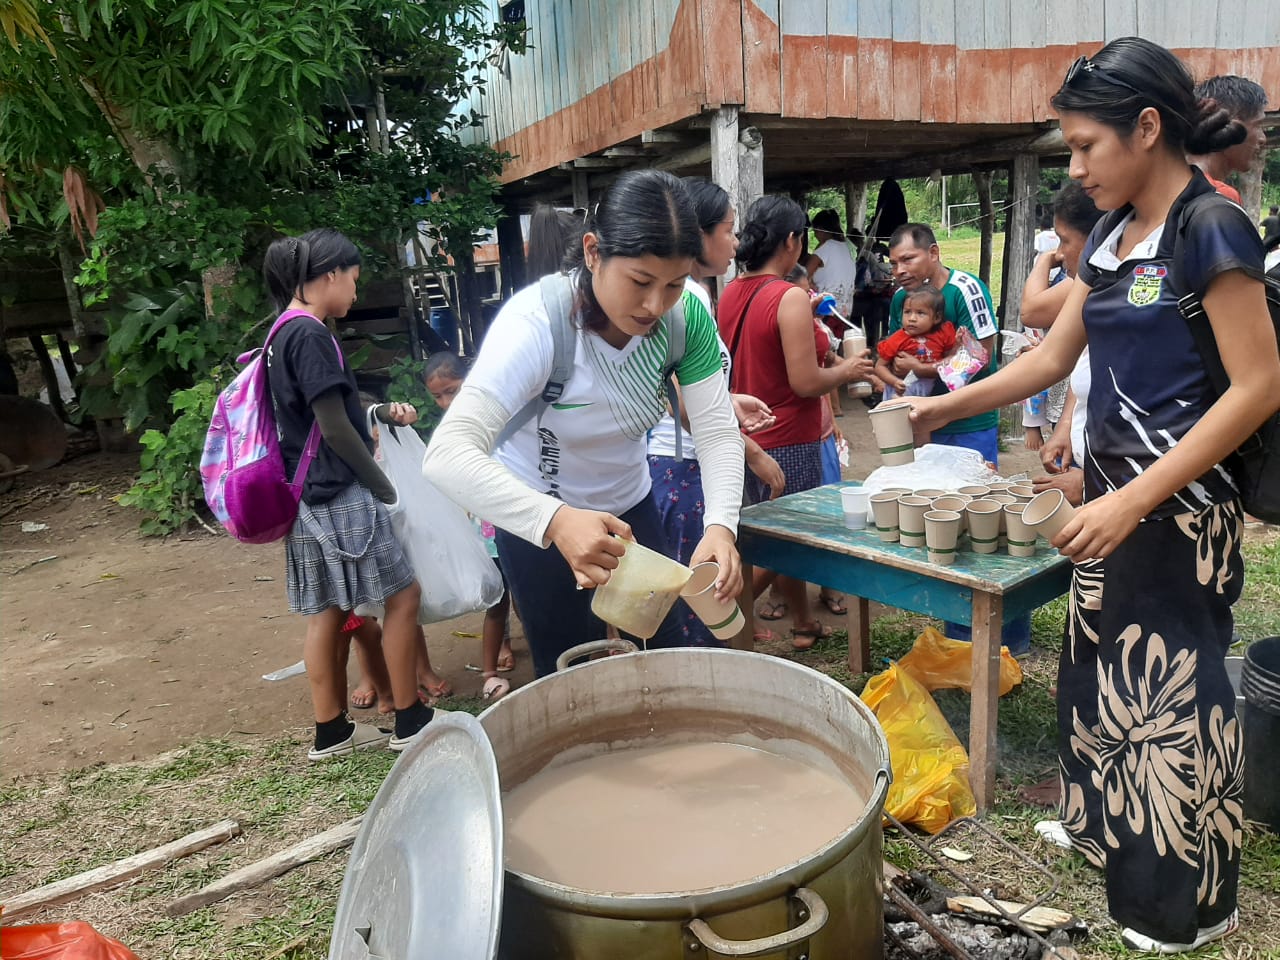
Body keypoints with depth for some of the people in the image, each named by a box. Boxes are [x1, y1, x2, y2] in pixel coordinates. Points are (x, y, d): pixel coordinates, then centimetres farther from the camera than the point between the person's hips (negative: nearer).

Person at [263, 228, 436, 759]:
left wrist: (383, 413, 12)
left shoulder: (283, 333, 13)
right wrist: (385, 488, -9)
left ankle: (331, 730, 22)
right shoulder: (310, 334, -16)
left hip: (311, 498, 9)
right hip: (338, 496, -9)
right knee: (403, 595, 0)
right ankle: (409, 719, 10)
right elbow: (334, 428, -18)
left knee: (327, 611, 13)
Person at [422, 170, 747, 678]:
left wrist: (721, 525, -38)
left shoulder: (687, 316, -19)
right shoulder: (538, 322, -32)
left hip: (628, 503, 4)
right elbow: (448, 454, -41)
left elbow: (717, 430, -19)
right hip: (534, 517, -4)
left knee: (667, 655, 14)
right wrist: (555, 520, -55)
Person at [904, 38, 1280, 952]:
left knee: (1173, 683, 4)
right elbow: (1052, 355, 14)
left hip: (1180, 500, -8)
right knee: (1101, 662, 18)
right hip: (1115, 488, 8)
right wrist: (946, 406, 10)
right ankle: (1105, 821, 40)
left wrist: (1138, 499, -25)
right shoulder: (1112, 235, 8)